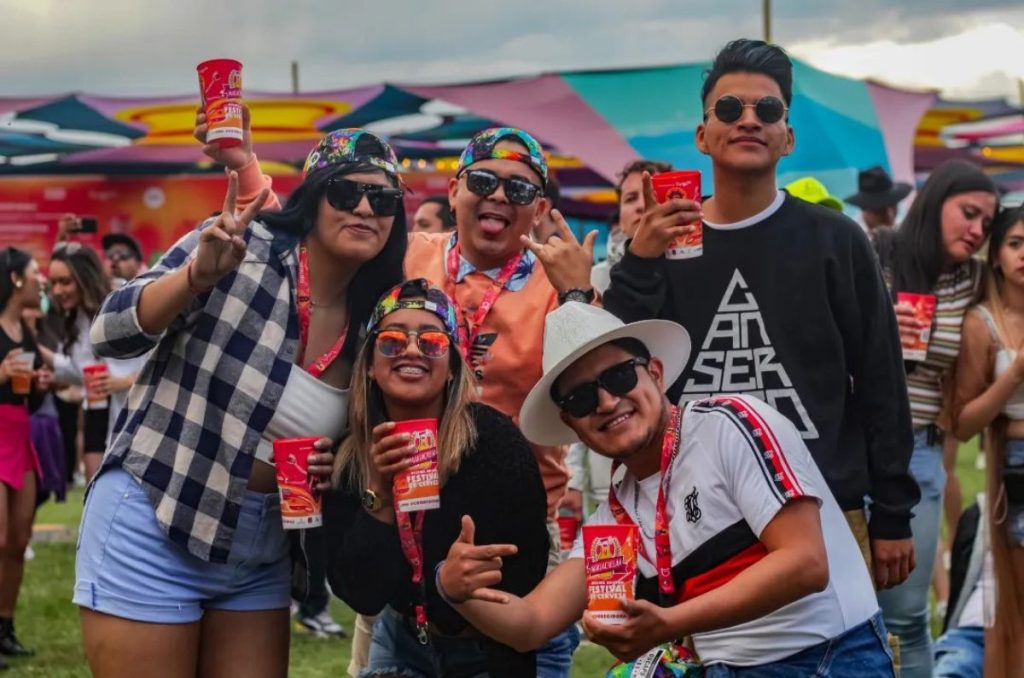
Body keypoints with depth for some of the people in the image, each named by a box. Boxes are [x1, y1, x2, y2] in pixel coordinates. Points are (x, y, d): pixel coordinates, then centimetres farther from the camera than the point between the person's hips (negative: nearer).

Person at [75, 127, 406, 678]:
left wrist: (332, 468, -7)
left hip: (262, 550, 6)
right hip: (155, 528, -5)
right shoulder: (241, 246, -11)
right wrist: (197, 275, -30)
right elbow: (109, 335, -15)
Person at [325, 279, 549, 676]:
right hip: (404, 642, 3)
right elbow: (360, 595, -14)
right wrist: (380, 498, -24)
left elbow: (524, 574, -17)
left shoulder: (495, 439, -20)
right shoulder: (349, 460, -8)